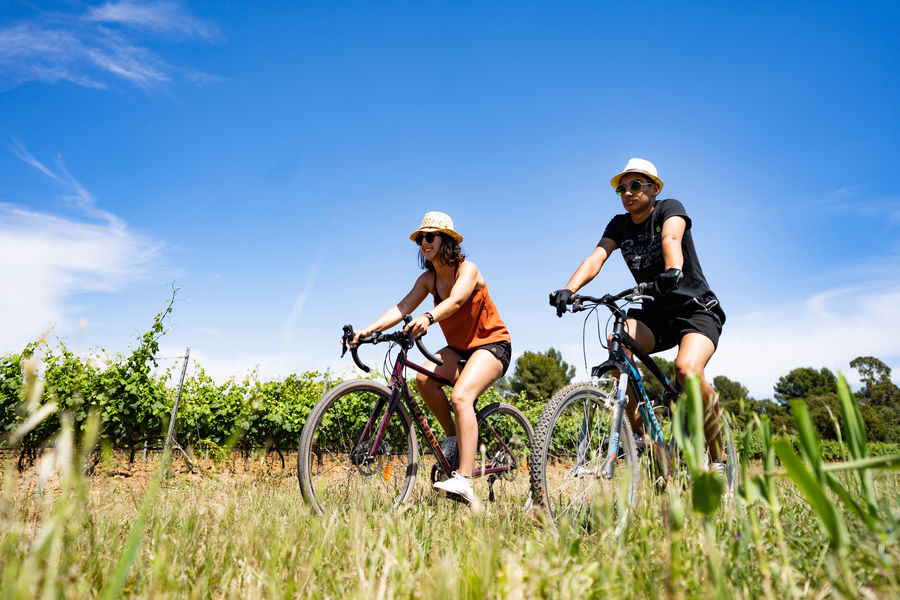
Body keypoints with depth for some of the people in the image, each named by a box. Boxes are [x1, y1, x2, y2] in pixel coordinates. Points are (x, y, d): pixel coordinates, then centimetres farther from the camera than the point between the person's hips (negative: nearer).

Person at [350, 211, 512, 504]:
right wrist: (367, 330, -25)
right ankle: (454, 437, 1)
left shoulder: (468, 270, -16)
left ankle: (464, 481, -31)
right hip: (459, 348, 7)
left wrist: (427, 318, -58)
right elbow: (401, 308, -10)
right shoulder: (428, 279, 2)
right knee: (424, 378, -21)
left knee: (461, 396, -30)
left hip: (491, 344, -6)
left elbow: (455, 301, -37)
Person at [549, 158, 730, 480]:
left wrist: (673, 271, -53)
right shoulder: (619, 224, 4)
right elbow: (596, 257, -13)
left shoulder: (670, 209, -7)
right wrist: (568, 290, -31)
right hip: (655, 312, 4)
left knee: (688, 369, -31)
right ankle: (642, 437, -14)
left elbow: (671, 239, -30)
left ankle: (719, 459, -9)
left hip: (697, 309, -4)